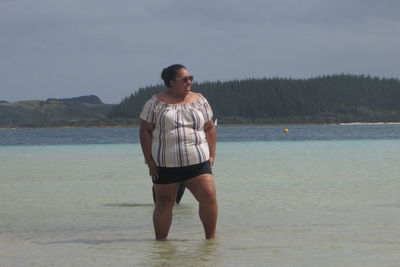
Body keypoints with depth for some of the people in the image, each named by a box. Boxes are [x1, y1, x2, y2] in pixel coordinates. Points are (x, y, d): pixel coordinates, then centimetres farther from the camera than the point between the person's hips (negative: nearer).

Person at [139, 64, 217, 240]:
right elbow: (145, 131, 0)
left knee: (209, 196, -10)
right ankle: (160, 242, 14)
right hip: (165, 165, -2)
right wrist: (150, 161, -5)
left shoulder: (199, 100, 11)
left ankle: (210, 237, 2)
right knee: (164, 202, 5)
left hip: (197, 161, 2)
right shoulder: (156, 103, 1)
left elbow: (210, 128, 15)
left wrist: (211, 155, 6)